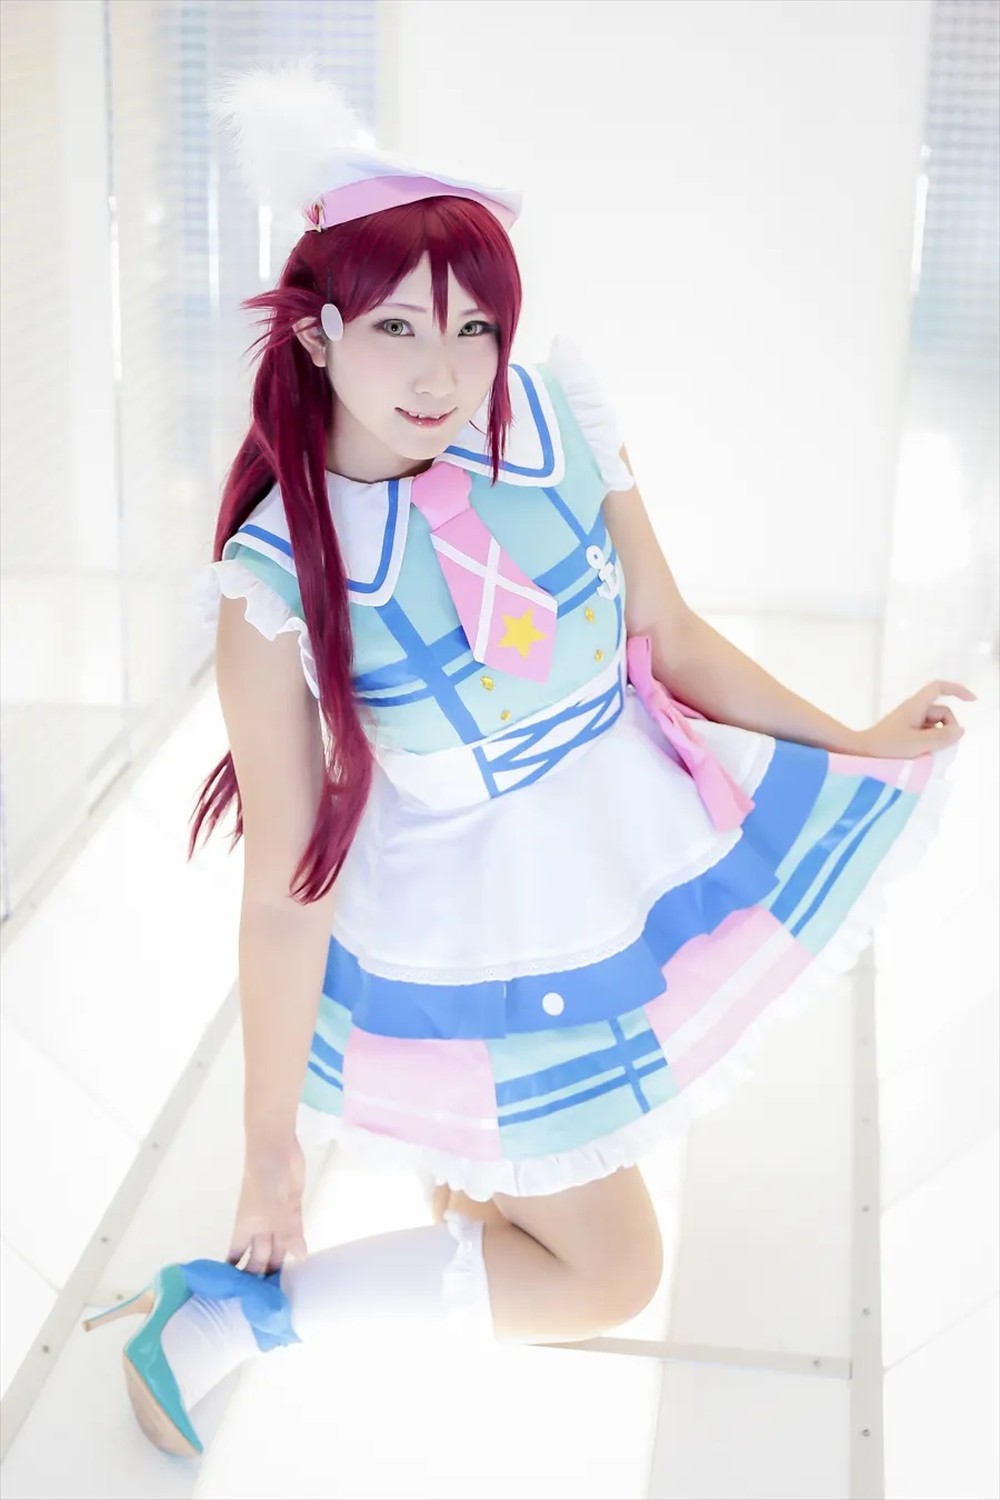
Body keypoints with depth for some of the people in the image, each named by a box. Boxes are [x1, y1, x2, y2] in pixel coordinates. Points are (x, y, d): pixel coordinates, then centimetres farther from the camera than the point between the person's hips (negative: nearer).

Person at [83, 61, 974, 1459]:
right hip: (478, 961, -5)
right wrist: (270, 1152, -13)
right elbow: (288, 892, -21)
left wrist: (849, 742, 10)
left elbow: (669, 633, 1)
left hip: (640, 857, 6)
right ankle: (209, 1321, 16)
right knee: (606, 1274, 8)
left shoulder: (558, 422, -14)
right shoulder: (278, 581, -26)